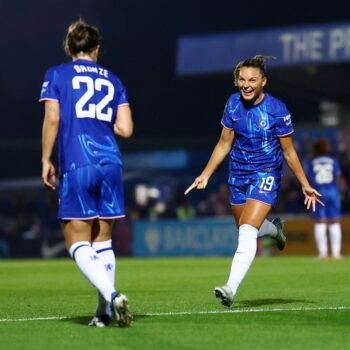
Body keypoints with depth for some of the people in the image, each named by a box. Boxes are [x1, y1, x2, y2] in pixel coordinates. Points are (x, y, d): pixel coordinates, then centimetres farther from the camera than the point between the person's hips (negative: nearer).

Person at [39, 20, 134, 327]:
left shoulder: (56, 75, 6)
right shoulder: (113, 81, 15)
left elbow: (52, 119, -5)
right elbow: (125, 129, 8)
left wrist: (46, 160, 3)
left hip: (76, 166, -4)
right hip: (110, 163, 4)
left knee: (78, 243, 0)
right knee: (102, 241, 13)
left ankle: (111, 295, -23)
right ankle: (104, 312, 9)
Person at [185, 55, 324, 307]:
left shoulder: (277, 109, -15)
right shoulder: (233, 104, -3)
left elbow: (288, 151, -5)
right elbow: (224, 144, 8)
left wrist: (305, 184, -3)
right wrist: (206, 175, 3)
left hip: (266, 174, -6)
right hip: (239, 174, 6)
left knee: (247, 232, -20)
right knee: (244, 228, 19)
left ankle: (231, 288, -25)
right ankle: (274, 229, 54)